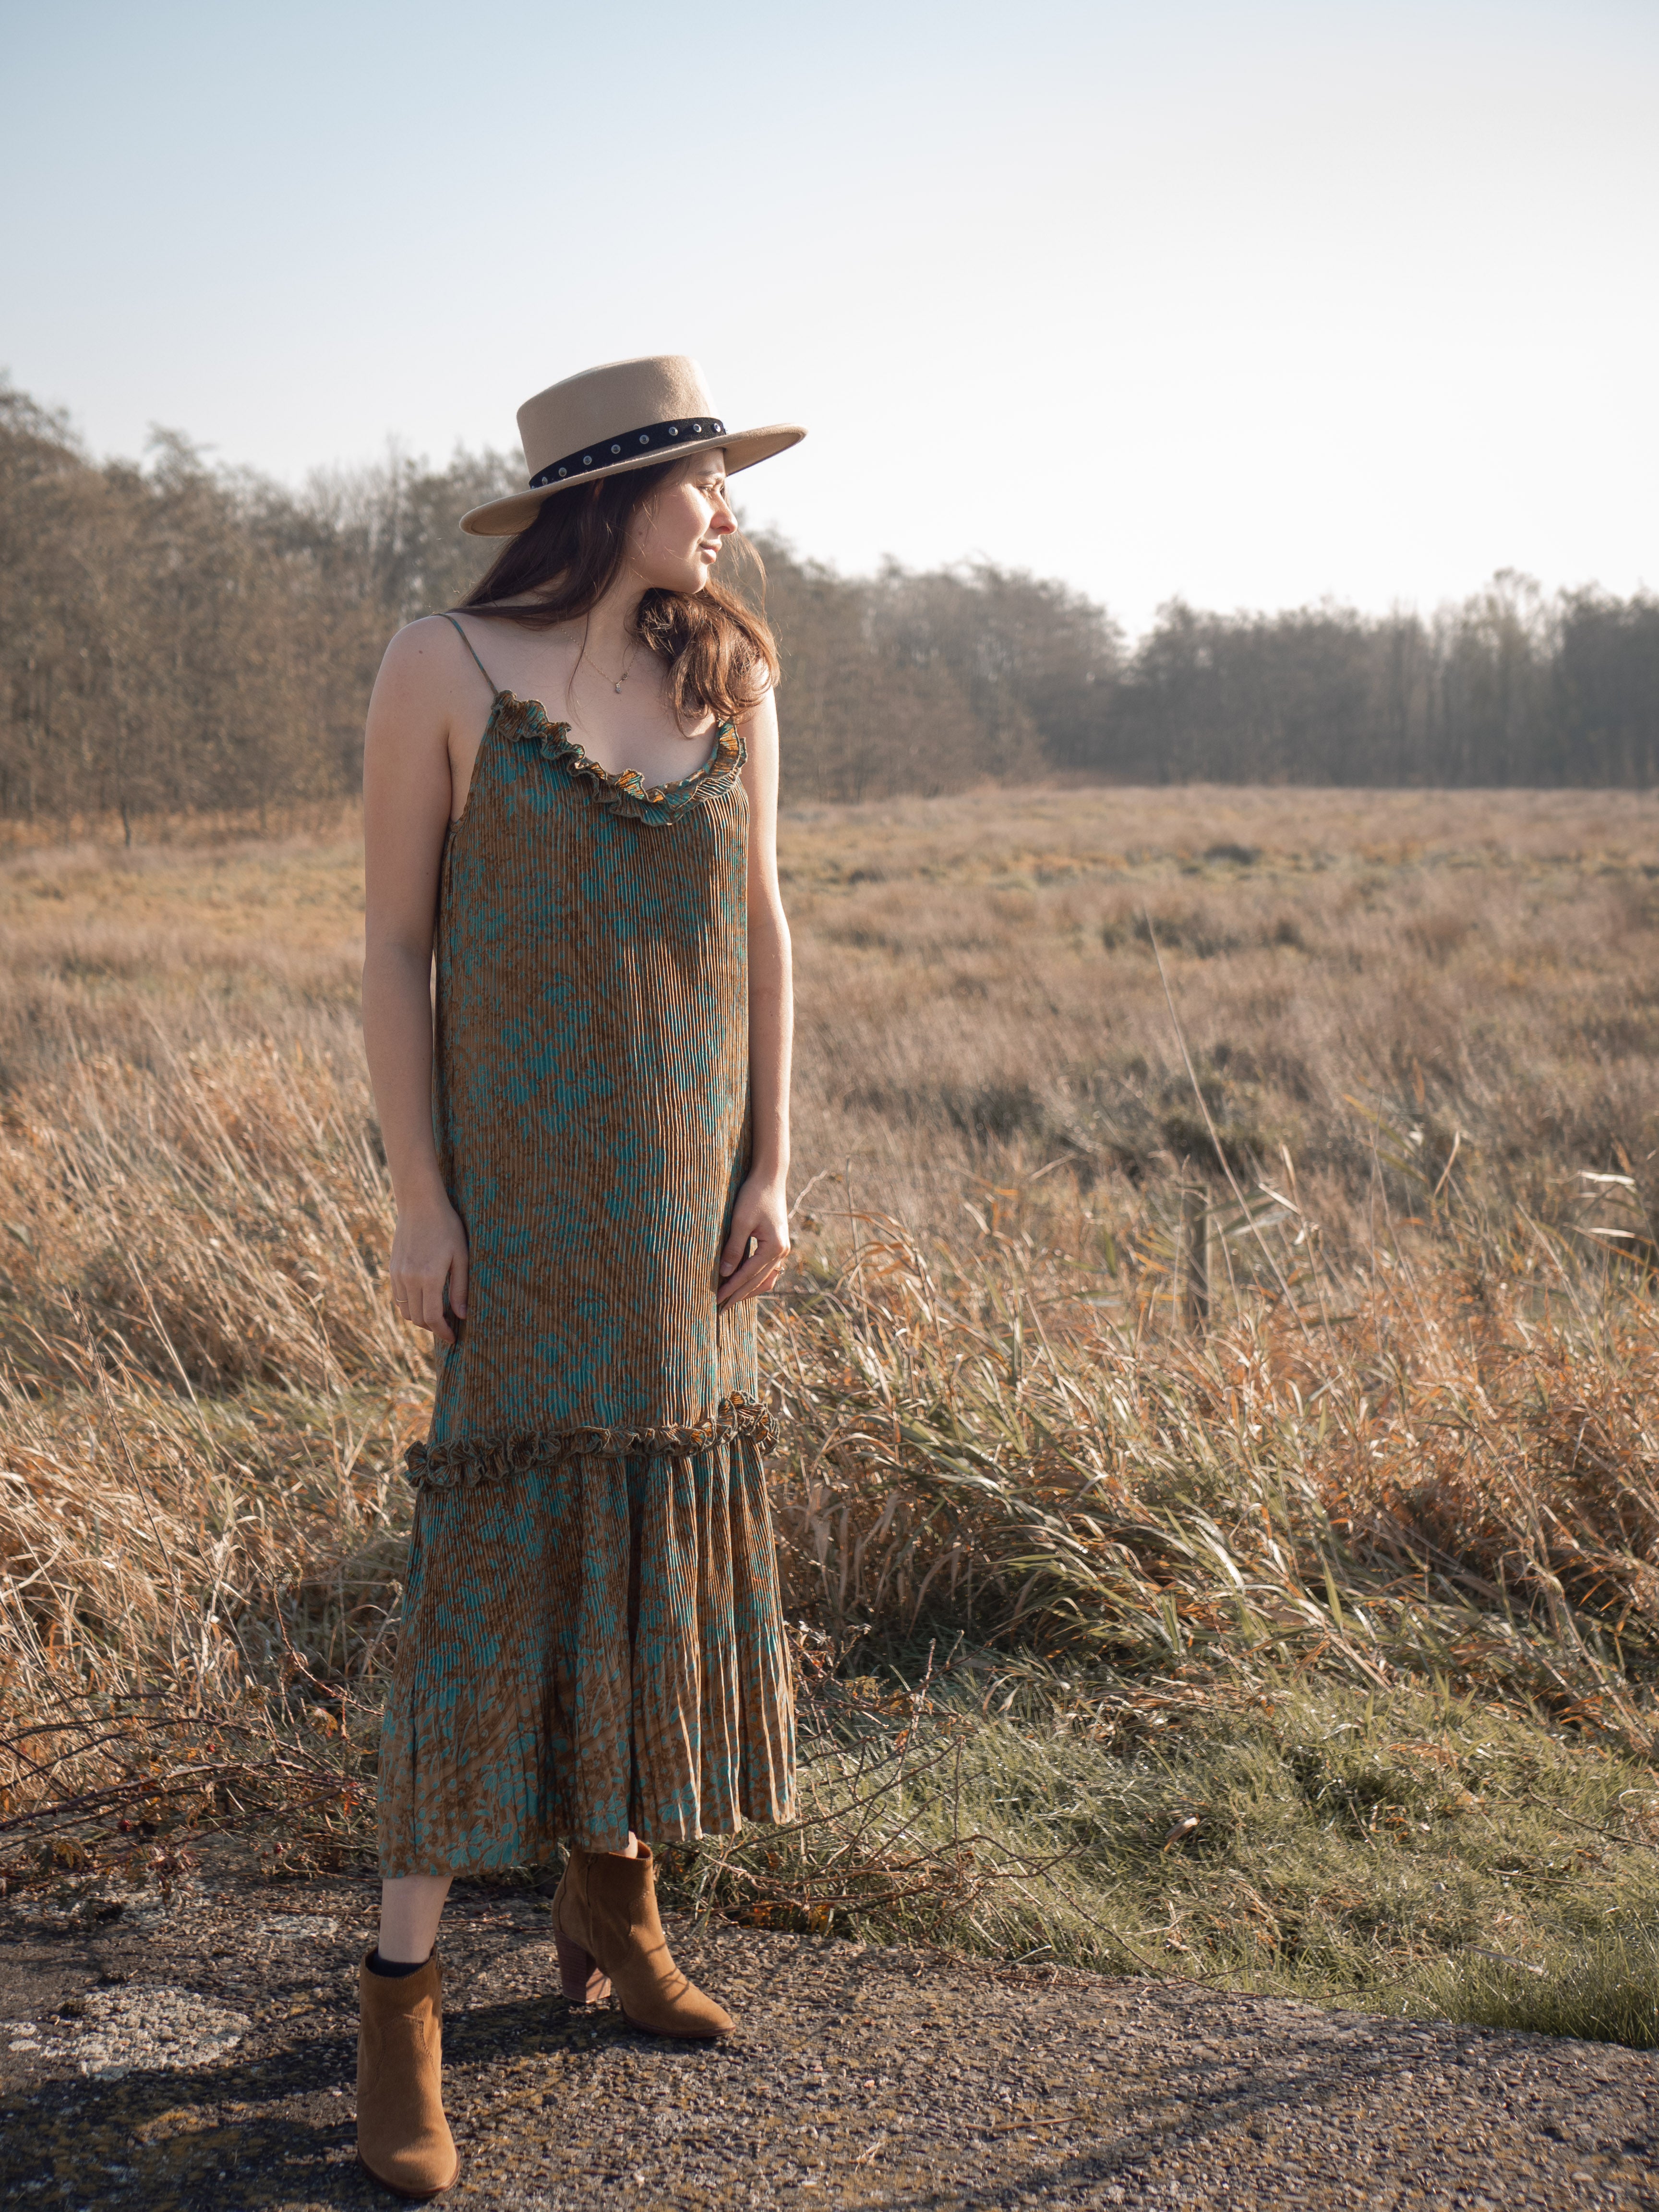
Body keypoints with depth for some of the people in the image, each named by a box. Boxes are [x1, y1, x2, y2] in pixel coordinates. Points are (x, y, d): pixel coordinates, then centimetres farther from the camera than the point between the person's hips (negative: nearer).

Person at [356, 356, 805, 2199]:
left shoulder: (729, 672, 5)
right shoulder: (444, 668, -8)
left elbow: (761, 922, 8)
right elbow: (394, 942, -7)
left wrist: (770, 1168, 2)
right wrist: (419, 1201, -11)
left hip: (691, 1185, 5)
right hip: (532, 1179, -5)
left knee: (666, 1520, 10)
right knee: (499, 1542, -7)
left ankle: (612, 1906, 27)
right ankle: (401, 1994, 3)